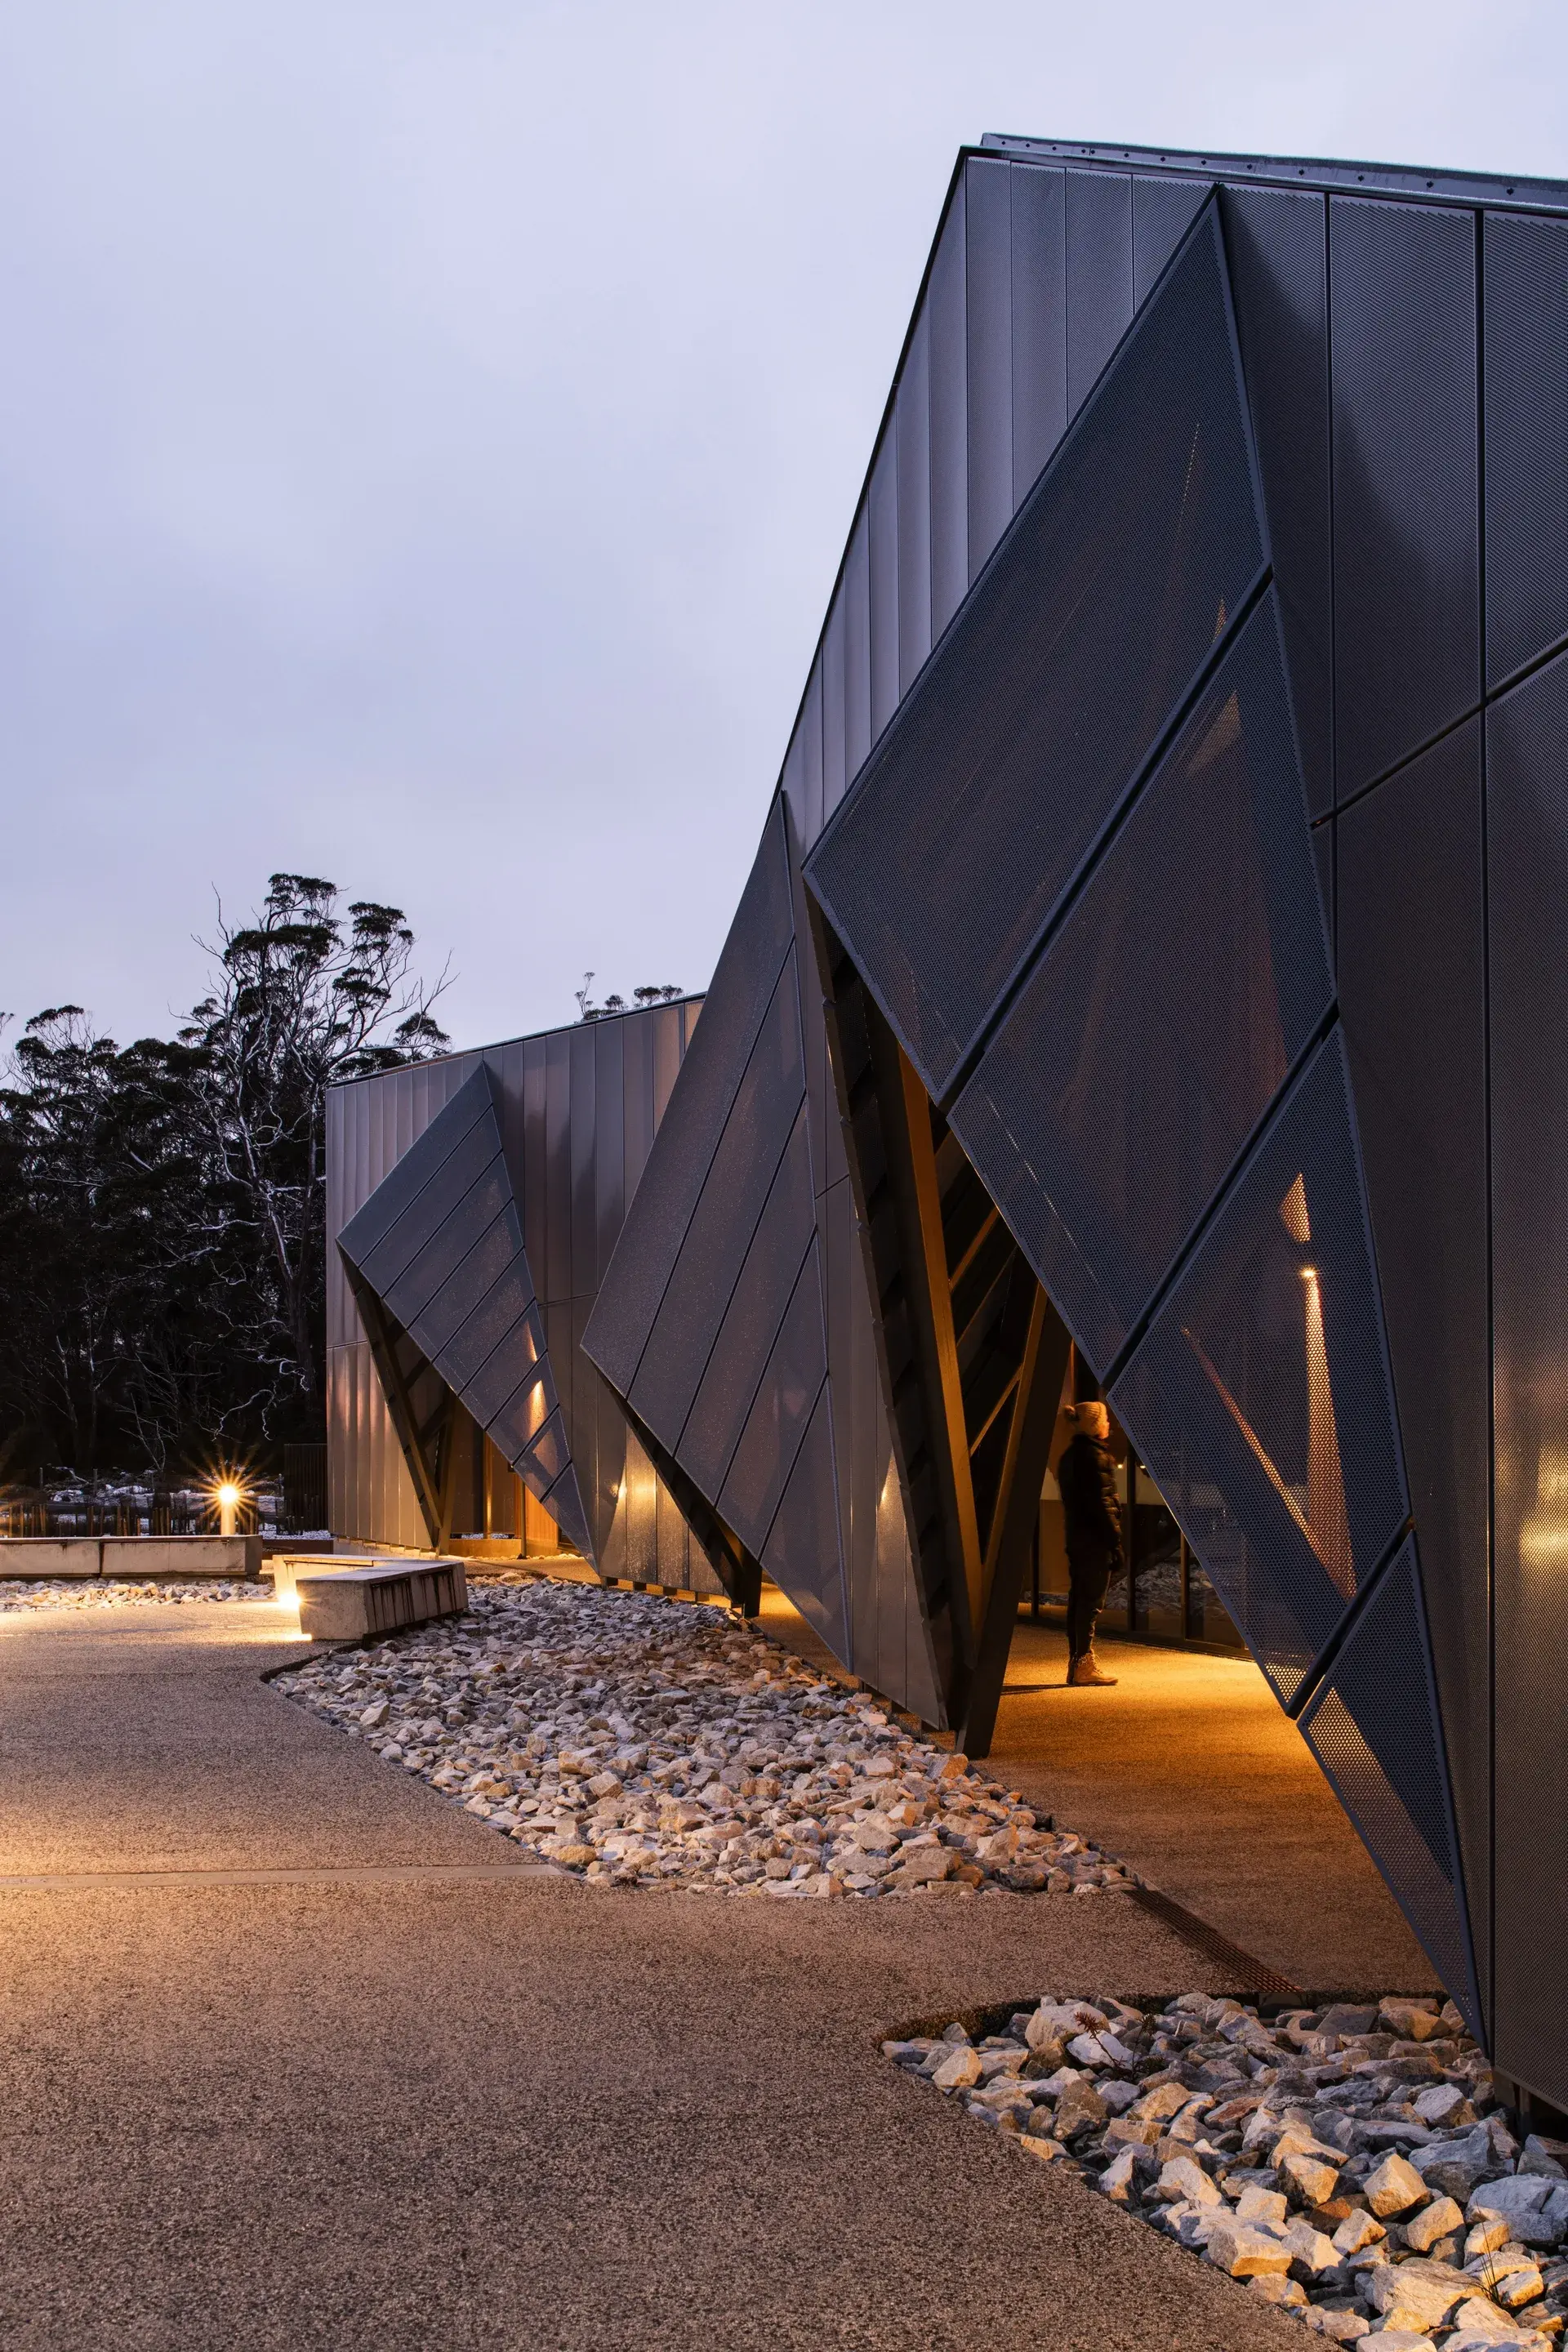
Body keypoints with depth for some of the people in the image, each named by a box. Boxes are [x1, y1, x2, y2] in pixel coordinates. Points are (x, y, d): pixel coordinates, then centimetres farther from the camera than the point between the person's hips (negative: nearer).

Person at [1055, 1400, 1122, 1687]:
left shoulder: (1070, 1455, 15)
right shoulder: (1096, 1456, -12)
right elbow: (1103, 1503, -17)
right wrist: (1116, 1544, -15)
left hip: (1076, 1536, 9)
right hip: (1095, 1539, -9)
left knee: (1078, 1599, 11)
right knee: (1091, 1601, -6)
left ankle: (1076, 1664, 15)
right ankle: (1085, 1665, -6)